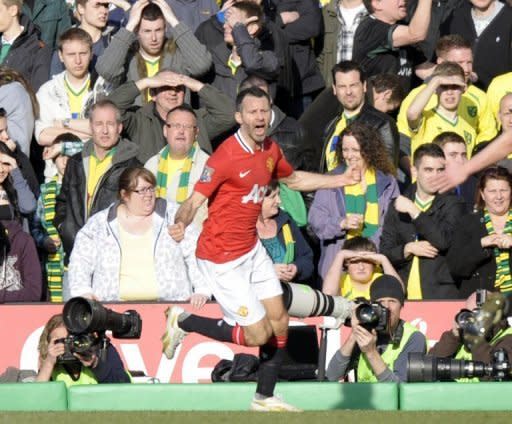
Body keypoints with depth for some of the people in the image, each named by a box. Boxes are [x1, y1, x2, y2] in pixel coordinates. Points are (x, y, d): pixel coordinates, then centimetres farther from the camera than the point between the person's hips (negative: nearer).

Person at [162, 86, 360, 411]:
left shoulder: (271, 150, 3)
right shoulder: (226, 157, -23)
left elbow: (293, 178, 24)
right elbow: (194, 201, -24)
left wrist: (341, 180, 22)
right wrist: (181, 223, -46)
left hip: (252, 248, 8)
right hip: (223, 259, -8)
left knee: (279, 321, 8)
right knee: (258, 333, -8)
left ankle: (265, 398, 22)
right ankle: (183, 322, 9)